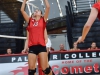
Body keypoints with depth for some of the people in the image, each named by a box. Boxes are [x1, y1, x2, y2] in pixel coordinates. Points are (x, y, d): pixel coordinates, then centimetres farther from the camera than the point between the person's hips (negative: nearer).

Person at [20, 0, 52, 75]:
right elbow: (22, 10, 17)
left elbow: (48, 7, 6)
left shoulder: (43, 20, 13)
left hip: (41, 46, -2)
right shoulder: (30, 21, 18)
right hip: (32, 47, 2)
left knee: (45, 68, -4)